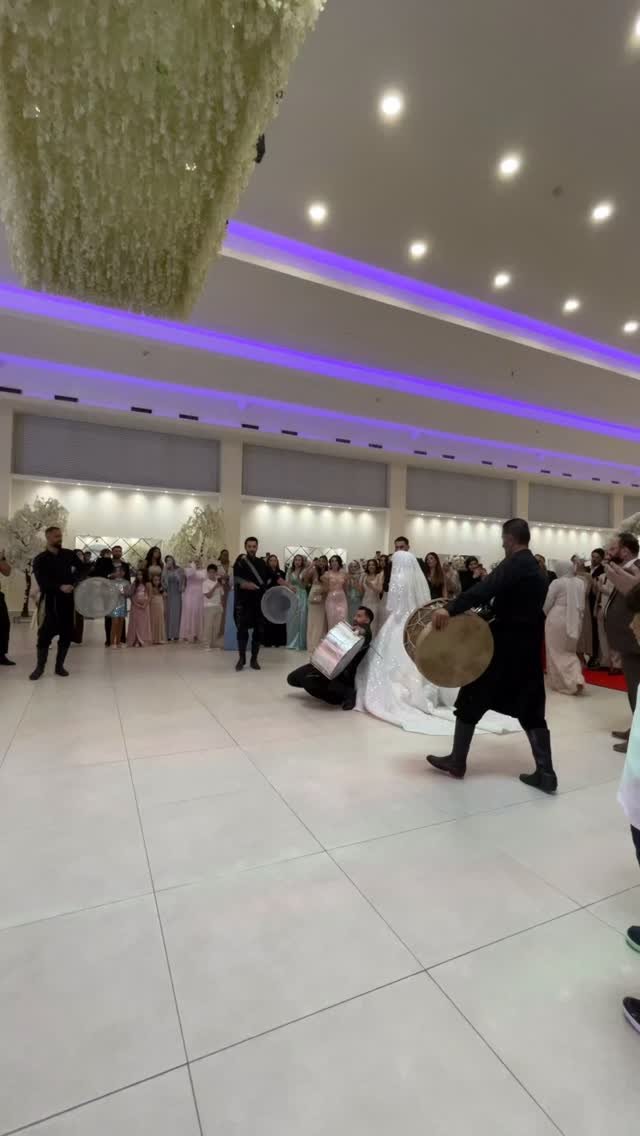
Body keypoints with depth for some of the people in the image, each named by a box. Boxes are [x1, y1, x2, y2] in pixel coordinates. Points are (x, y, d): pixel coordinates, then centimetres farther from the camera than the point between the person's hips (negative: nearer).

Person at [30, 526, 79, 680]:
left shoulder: (70, 554, 9)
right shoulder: (40, 559, 1)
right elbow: (42, 582, -11)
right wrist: (60, 587, -24)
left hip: (68, 600, 3)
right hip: (51, 601, -3)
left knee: (66, 633, 5)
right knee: (46, 633, -4)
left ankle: (59, 665, 18)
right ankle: (40, 667, 11)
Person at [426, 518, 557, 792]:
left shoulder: (514, 564, -15)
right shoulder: (535, 568, 14)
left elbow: (486, 587, -33)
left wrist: (450, 609, -44)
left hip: (506, 643, -8)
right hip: (529, 645, 9)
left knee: (472, 699, 4)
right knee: (530, 709, 13)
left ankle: (457, 761, 15)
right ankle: (545, 773, 13)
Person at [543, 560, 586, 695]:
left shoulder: (557, 582, -12)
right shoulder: (580, 583, 5)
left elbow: (547, 604, -7)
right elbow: (582, 604, 11)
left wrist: (547, 615, 12)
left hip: (557, 620, -5)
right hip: (575, 621, 5)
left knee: (557, 652, 5)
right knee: (570, 651, 18)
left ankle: (560, 683, 4)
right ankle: (577, 679, 4)